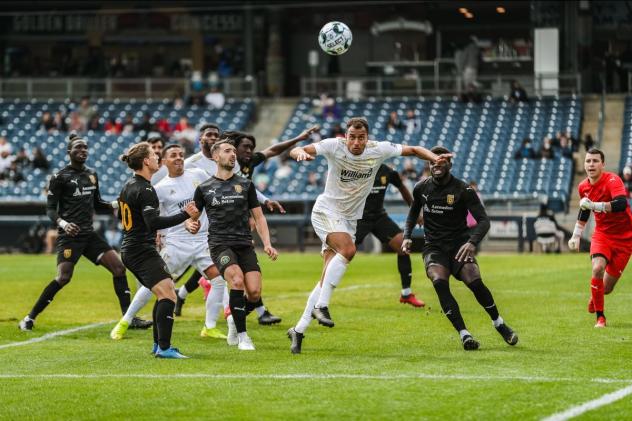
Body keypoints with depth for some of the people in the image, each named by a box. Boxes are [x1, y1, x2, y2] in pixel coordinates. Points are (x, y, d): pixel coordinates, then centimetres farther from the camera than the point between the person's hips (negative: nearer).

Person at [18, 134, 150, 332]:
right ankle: (30, 318, -4)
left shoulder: (92, 175, 15)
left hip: (89, 234, 6)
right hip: (69, 235, -6)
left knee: (118, 267, -5)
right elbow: (50, 208, -6)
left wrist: (115, 205, 6)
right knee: (64, 277, -17)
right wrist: (62, 223, -26)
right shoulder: (60, 177, -4)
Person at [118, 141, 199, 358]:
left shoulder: (129, 186, 14)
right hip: (143, 251, -11)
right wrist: (185, 215, -20)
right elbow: (154, 222, -26)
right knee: (168, 295, -18)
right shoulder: (145, 190, -17)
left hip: (130, 250, 11)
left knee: (165, 293, 18)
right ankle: (164, 348, -25)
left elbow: (122, 217, 25)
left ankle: (159, 344, 19)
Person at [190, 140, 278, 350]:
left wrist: (267, 244, 3)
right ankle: (242, 335, -14)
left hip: (245, 245, 2)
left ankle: (234, 320, 20)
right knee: (238, 281, -27)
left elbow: (258, 217, 15)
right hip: (220, 244, -2)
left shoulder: (245, 184, 13)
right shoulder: (204, 188, 8)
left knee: (254, 292, -13)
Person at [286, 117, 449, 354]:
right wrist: (300, 152, -48)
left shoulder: (378, 150, -6)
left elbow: (413, 150, 4)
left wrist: (435, 158, -14)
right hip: (326, 211, -5)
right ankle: (321, 306, -26)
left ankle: (299, 329, 7)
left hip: (350, 219, 5)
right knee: (348, 249, -32)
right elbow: (294, 152, -24)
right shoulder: (334, 146, -17)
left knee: (328, 279, 0)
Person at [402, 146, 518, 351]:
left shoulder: (463, 190, -8)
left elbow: (483, 220, -14)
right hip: (434, 247, 2)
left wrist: (472, 242, -32)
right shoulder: (422, 188, 4)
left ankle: (499, 323, 4)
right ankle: (464, 334, -30)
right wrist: (407, 236, 9)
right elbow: (414, 211, 25)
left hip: (459, 245, -2)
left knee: (474, 282, -25)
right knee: (439, 282, -29)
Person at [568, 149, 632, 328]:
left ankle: (595, 296, 39)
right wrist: (576, 235, 18)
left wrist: (593, 205, -46)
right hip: (602, 234, 3)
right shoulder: (583, 187, -1)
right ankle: (600, 317, -12)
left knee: (607, 287, 0)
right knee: (598, 268, -26)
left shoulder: (612, 180, -21)